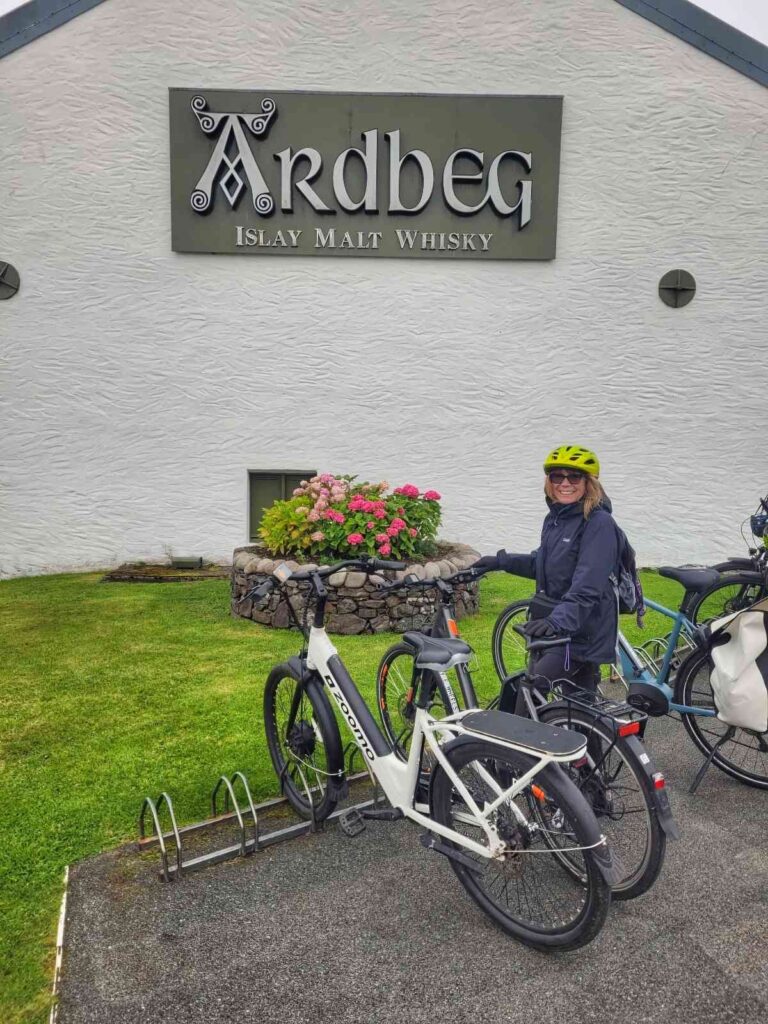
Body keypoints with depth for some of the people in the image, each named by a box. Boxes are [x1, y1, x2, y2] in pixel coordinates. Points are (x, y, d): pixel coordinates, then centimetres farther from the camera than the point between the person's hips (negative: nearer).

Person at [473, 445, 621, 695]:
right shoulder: (554, 519, 9)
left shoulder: (600, 524, -16)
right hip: (553, 633, 8)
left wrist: (557, 621, -39)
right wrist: (501, 561, 19)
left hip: (581, 634, -8)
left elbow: (587, 587, -27)